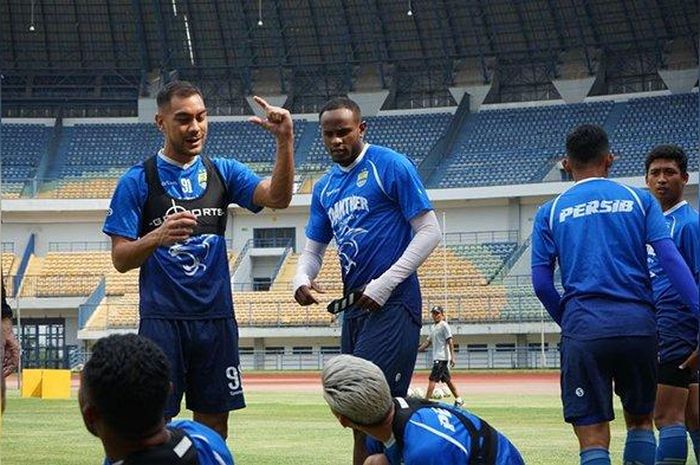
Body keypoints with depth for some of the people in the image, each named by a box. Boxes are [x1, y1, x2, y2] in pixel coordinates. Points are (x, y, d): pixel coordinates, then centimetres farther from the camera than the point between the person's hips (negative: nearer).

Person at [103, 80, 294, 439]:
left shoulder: (223, 173, 9)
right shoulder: (137, 181, -1)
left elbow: (277, 197, -7)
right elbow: (120, 259, -4)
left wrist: (285, 141, -21)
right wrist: (157, 237, -24)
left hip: (216, 318, 3)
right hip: (162, 320, -3)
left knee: (214, 426, 7)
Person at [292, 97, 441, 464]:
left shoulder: (391, 167, -6)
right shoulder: (325, 188, 16)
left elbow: (429, 231, -9)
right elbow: (313, 248, 20)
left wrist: (384, 285, -16)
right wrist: (301, 281, -4)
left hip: (392, 305, -8)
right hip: (354, 307, 8)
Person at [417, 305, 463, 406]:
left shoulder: (444, 326, -9)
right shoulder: (433, 327, 17)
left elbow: (450, 341, -14)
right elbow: (428, 341, 22)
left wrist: (452, 357, -21)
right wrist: (417, 349, 11)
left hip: (442, 357, -9)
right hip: (437, 357, 9)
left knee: (432, 379, -12)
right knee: (447, 380, 12)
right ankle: (458, 400, 18)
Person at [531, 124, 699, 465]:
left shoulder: (550, 213, 11)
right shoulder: (639, 200, 10)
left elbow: (541, 283, 6)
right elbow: (670, 259, -1)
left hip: (584, 329, -1)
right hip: (637, 323, 1)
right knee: (640, 421, 20)